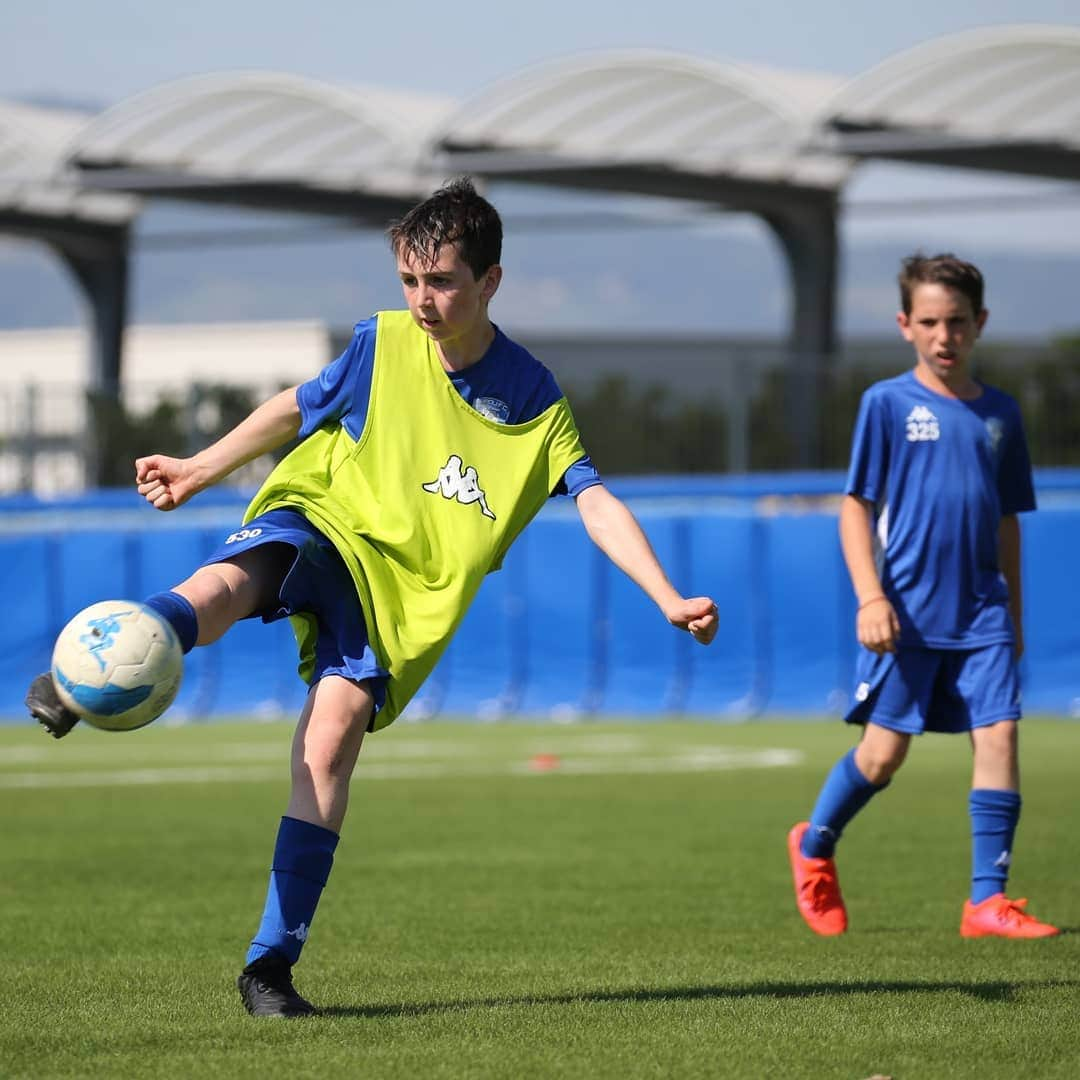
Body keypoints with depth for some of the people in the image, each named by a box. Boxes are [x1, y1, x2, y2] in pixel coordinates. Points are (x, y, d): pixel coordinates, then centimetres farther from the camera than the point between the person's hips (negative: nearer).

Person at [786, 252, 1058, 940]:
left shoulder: (1000, 413, 11)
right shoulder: (887, 404, -1)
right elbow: (856, 507, -2)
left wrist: (1015, 614, 17)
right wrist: (870, 597, -12)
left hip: (982, 614, 3)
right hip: (908, 613, -3)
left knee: (999, 735, -8)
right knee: (885, 751, -1)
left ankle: (988, 900, -4)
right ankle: (814, 846, 26)